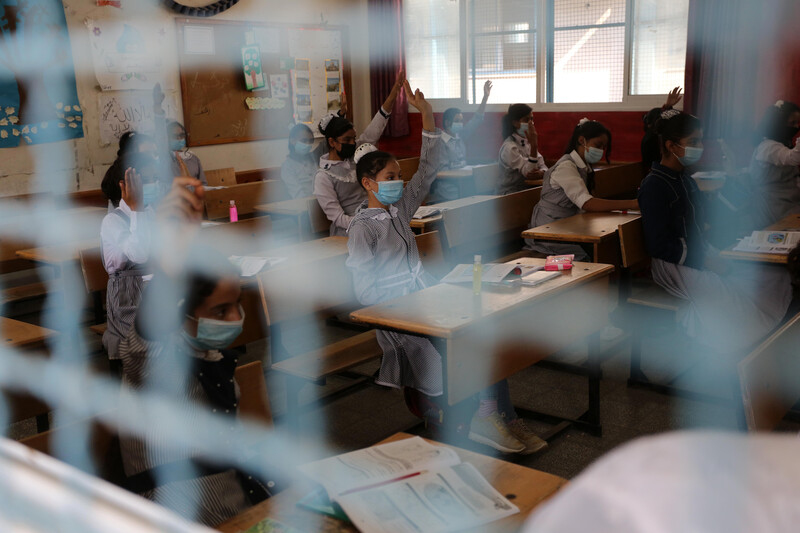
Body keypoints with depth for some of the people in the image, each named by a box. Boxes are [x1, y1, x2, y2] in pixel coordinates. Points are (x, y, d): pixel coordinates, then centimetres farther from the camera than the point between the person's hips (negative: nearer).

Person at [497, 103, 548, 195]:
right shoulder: (509, 147, -15)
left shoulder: (527, 142, 11)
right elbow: (528, 172, -21)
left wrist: (541, 173, -22)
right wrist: (534, 146, -31)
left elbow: (543, 167, 3)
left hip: (526, 190, 8)